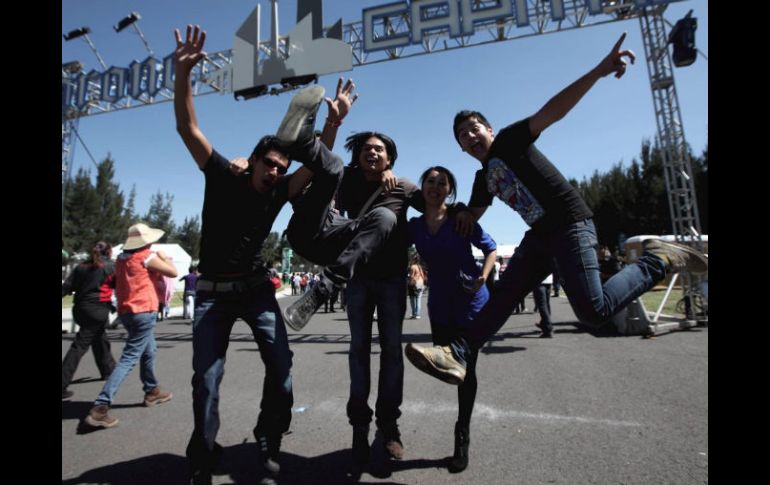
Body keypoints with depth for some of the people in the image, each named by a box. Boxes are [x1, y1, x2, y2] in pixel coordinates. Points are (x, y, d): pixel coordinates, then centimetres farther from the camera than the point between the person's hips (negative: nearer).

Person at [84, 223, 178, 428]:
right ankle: (100, 407, -11)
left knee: (149, 351, 21)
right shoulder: (147, 256, -11)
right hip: (143, 312, -8)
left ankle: (152, 392, 33)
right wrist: (163, 257, 9)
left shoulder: (121, 258, 10)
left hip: (126, 311, 8)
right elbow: (173, 272, -8)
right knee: (129, 358, -7)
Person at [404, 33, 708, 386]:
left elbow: (551, 113, -17)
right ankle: (455, 354, -3)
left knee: (593, 310, -18)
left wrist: (597, 72, -31)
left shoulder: (509, 140, -2)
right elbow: (471, 216, 26)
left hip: (570, 225, -7)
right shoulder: (483, 178, 17)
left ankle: (658, 260, 3)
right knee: (504, 294, -2)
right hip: (540, 235, 7)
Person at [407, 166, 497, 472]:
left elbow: (491, 249, -5)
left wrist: (483, 278, -22)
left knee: (466, 369, 4)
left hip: (471, 302, -3)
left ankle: (462, 437, 24)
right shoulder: (414, 226, -3)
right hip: (439, 305, 3)